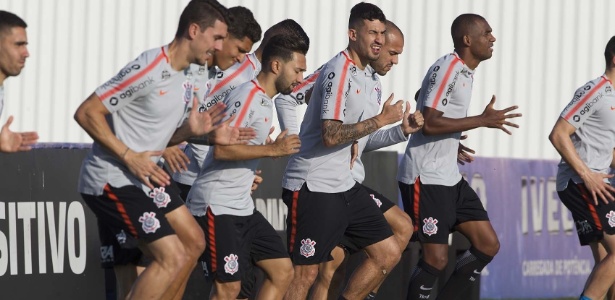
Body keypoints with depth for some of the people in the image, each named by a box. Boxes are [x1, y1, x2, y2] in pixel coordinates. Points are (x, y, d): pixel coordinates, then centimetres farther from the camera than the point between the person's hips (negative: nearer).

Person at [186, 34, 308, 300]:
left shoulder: (265, 100, 15)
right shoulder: (247, 96, -15)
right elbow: (221, 149, -24)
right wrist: (272, 149, -20)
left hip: (242, 207, 10)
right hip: (217, 206, -10)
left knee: (282, 271, 6)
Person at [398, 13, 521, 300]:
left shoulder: (464, 72, 13)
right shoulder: (447, 69, -15)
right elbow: (429, 124, -23)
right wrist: (483, 120, -20)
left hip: (450, 177, 10)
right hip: (425, 178, -10)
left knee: (488, 244, 6)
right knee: (437, 257, -9)